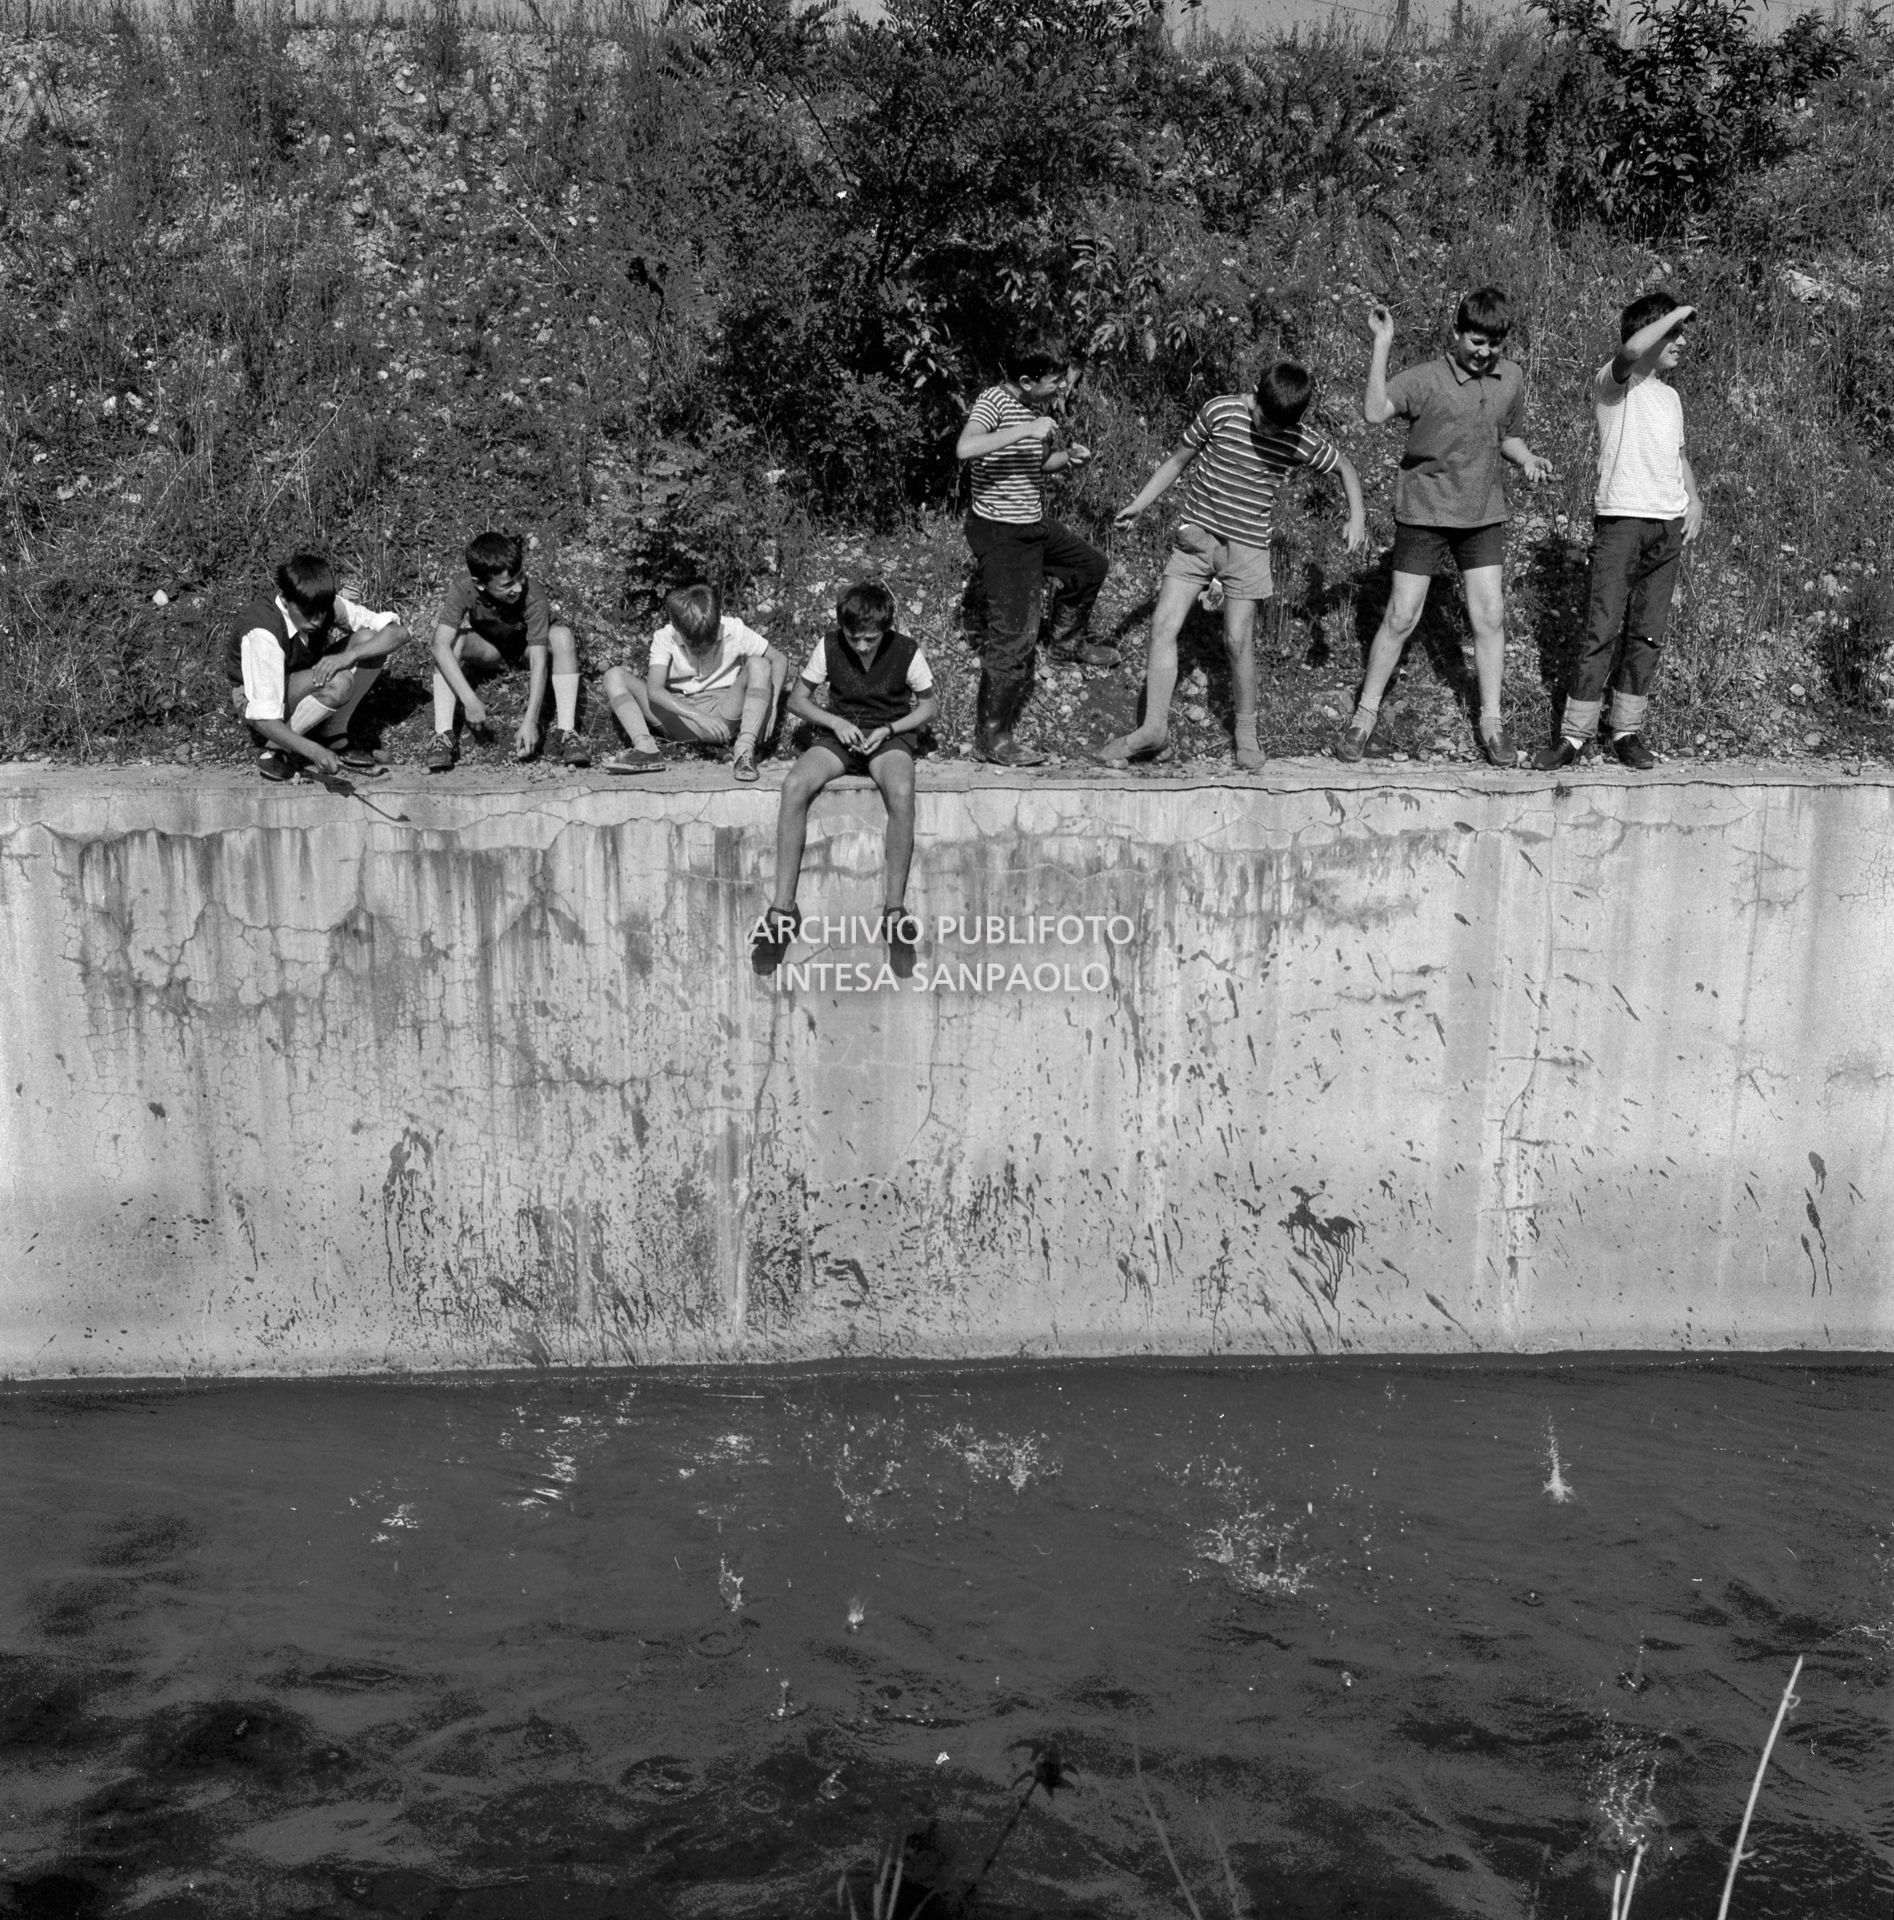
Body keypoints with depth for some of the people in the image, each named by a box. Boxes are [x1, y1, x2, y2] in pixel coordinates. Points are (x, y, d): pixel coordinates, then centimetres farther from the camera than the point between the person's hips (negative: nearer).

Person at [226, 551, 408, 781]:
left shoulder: (326, 606, -17)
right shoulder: (263, 633, -33)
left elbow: (399, 633, -17)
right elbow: (262, 719, -35)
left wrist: (349, 655, -34)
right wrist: (312, 751, -49)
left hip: (304, 690, 6)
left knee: (368, 639, -16)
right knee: (337, 683, -35)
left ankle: (334, 738, -6)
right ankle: (277, 750, -15)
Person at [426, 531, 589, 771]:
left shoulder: (533, 595, -35)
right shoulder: (463, 589, -31)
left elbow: (539, 661, -37)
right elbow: (440, 646, -38)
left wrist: (530, 721, -45)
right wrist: (470, 700, -47)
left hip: (526, 648, -1)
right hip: (487, 649, 1)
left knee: (562, 637, -33)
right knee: (453, 641, -30)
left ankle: (565, 733, -33)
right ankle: (443, 736, -31)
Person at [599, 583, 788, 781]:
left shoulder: (734, 630, -9)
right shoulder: (664, 637, -9)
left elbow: (780, 659, -3)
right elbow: (654, 690, -23)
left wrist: (770, 705, -18)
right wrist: (697, 716, -37)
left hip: (724, 717, -1)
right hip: (679, 715, 1)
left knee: (758, 665, -25)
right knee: (614, 676, -13)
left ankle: (745, 749, -35)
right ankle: (645, 748, -32)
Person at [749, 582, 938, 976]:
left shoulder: (907, 652, -9)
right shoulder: (829, 645, -5)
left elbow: (929, 704, 5)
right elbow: (797, 698, 5)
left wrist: (888, 729, -11)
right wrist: (836, 722, -13)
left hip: (890, 735, -2)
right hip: (840, 734, 2)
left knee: (901, 793, -38)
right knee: (794, 786, -30)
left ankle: (895, 910, -29)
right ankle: (782, 908, -26)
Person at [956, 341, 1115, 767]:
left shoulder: (1039, 406, 6)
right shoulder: (994, 403, -20)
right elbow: (965, 449, -39)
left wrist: (1068, 457, 0)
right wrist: (1026, 430, -38)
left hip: (1035, 524, 9)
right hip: (1001, 534, -9)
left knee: (1091, 565, 28)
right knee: (1014, 636, -9)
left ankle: (1066, 642, 52)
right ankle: (992, 736, 0)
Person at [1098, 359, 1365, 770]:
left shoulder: (1301, 443, -8)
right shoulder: (1218, 412, -10)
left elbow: (1344, 467, 10)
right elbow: (1179, 461, 3)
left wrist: (1356, 518, -3)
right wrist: (1139, 505, -1)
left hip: (1248, 546, -1)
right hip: (1196, 534, 1)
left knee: (1238, 641, -4)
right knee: (1164, 625, -9)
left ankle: (1246, 731, 15)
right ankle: (1154, 728, -3)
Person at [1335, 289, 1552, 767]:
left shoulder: (1511, 379, 4)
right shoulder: (1425, 379, -12)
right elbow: (1375, 413, -30)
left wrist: (1528, 460, 0)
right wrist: (1382, 344, -32)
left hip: (1483, 515, 4)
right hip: (1424, 512, -4)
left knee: (1489, 617, 1)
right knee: (1401, 618, -1)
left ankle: (1492, 722, 13)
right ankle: (1364, 716, 13)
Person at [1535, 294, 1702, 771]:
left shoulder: (1670, 396, 20)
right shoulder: (1613, 382, -3)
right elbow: (1630, 350, -26)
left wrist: (1694, 500, 10)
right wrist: (1676, 314, -13)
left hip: (1669, 524, 7)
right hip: (1621, 519, -7)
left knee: (1647, 634, 5)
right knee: (1602, 629, -10)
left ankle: (1628, 732, 11)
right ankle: (1574, 733, -4)